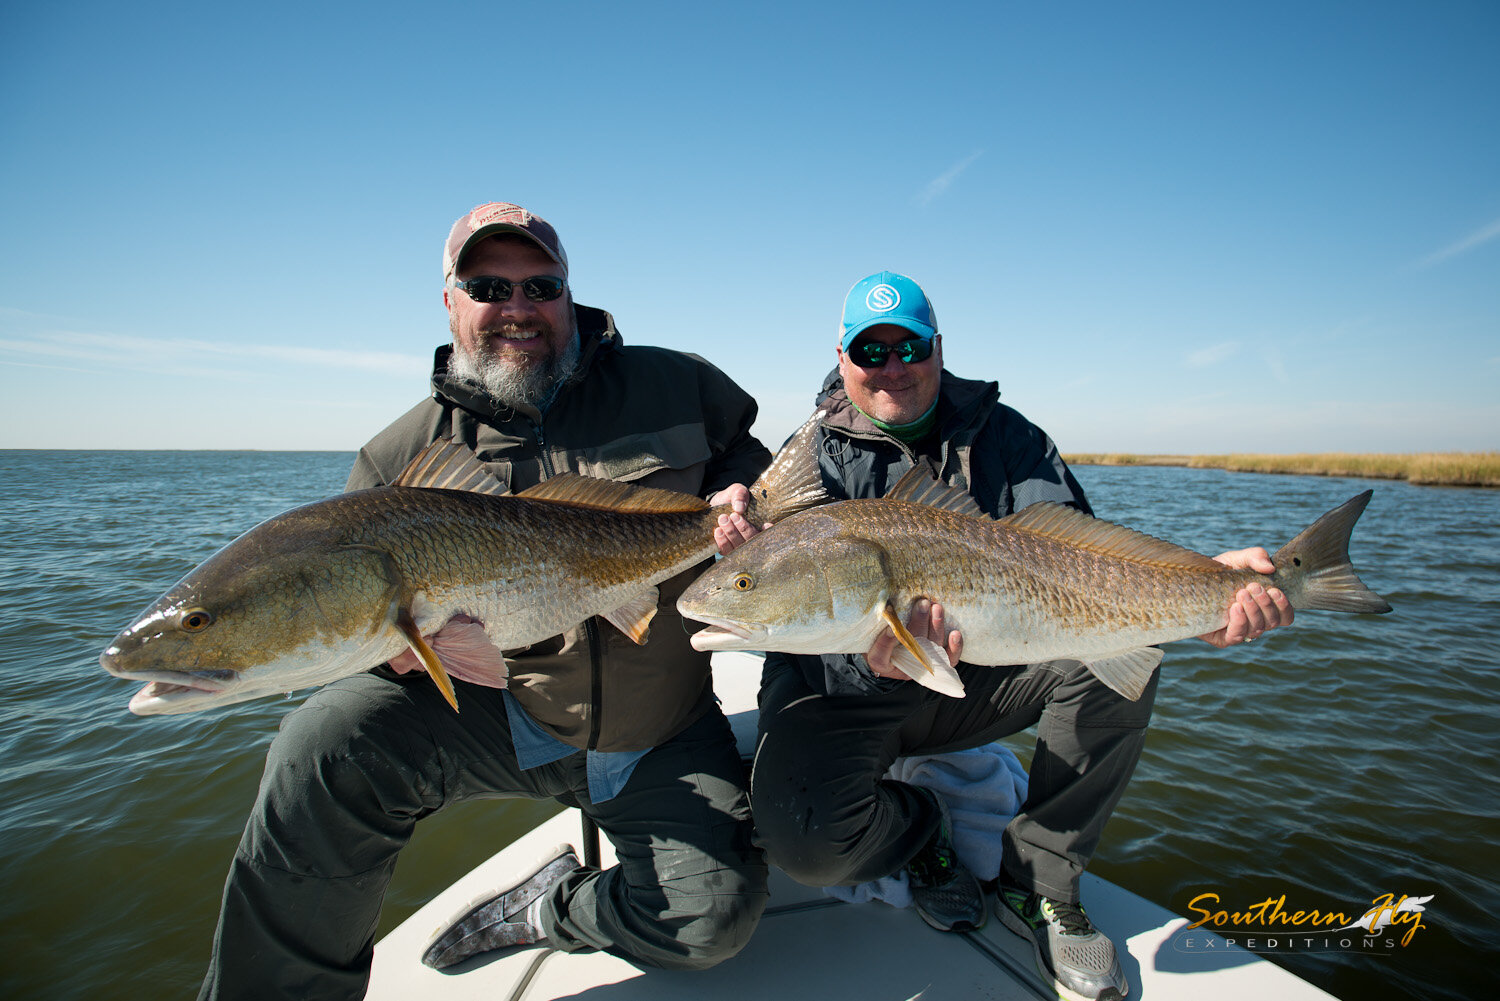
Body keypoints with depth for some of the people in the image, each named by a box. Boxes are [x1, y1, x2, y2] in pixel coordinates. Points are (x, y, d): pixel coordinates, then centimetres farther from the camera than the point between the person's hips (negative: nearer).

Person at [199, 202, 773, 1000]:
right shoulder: (402, 455, -2)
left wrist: (737, 497, -12)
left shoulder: (675, 386, -3)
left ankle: (549, 909, 14)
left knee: (716, 918, -14)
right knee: (328, 741, -24)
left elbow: (748, 456, 13)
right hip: (500, 718, 0)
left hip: (666, 744, 1)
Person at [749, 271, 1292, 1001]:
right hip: (844, 687, -2)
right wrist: (875, 661, -41)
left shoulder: (1001, 435, 1)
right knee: (807, 841, -29)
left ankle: (1039, 883, -3)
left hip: (981, 672, 3)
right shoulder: (812, 457, -8)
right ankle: (920, 830, 9)